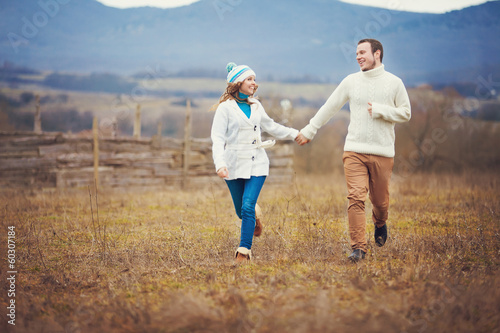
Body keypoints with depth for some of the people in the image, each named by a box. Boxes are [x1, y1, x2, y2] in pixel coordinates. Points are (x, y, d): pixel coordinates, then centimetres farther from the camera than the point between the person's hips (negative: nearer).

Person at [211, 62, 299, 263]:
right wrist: (220, 163, -25)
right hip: (234, 165, -2)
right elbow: (217, 138, -11)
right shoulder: (226, 108, -4)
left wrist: (295, 134, 32)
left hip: (256, 164, 2)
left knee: (248, 206, -13)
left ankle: (244, 250, -7)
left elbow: (270, 126, 28)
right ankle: (254, 217, 45)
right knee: (241, 210, 8)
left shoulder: (256, 105, 11)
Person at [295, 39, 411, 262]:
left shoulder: (394, 82, 3)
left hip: (382, 152, 0)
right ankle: (358, 247, -10)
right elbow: (329, 107, 14)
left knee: (380, 200, 8)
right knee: (356, 197, -12)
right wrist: (309, 130, 16)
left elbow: (405, 113, 5)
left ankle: (380, 223, 42)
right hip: (354, 150, 1)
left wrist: (380, 110, -9)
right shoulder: (351, 81, 8)